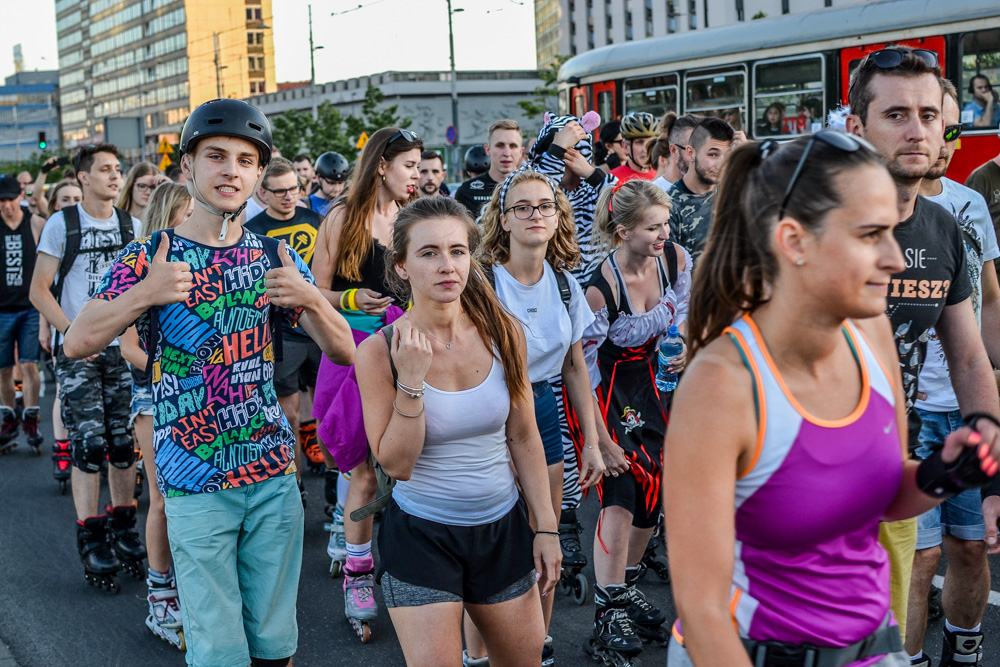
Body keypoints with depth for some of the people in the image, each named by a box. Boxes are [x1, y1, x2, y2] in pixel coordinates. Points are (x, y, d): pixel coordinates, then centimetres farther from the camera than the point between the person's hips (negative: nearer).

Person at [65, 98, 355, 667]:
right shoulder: (149, 257, -2)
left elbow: (344, 352, 1)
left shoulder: (275, 257, 6)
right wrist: (145, 295, -27)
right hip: (195, 482, -3)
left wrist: (310, 299, -19)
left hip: (274, 471, 3)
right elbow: (77, 344, -11)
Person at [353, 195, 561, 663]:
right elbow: (396, 464, -14)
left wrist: (546, 527, 2)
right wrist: (411, 380, -24)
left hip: (503, 528, 3)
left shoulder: (502, 333, -5)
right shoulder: (379, 351, -13)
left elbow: (523, 439, 3)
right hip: (421, 536, -3)